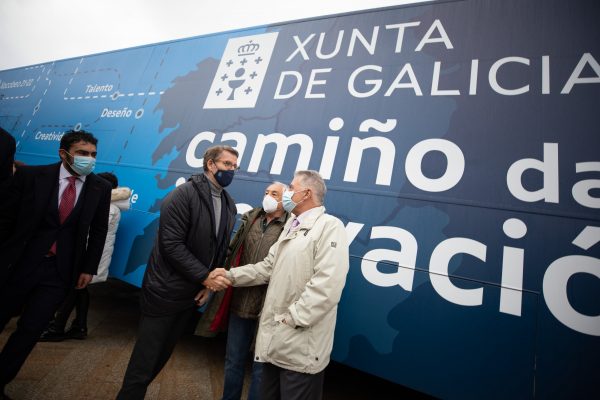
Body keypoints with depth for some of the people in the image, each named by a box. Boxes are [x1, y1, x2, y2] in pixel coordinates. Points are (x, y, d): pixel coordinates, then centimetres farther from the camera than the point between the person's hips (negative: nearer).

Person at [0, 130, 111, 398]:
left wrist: (88, 268, 1)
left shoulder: (100, 188, -3)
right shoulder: (31, 175, -6)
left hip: (60, 270, 0)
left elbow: (98, 231, 3)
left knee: (30, 330, 6)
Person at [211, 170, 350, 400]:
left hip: (301, 347, -8)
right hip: (275, 339, 8)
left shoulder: (329, 226, -15)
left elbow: (327, 285, -24)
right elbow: (268, 267, 13)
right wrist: (231, 275, 3)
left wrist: (291, 318, -19)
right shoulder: (291, 226, 16)